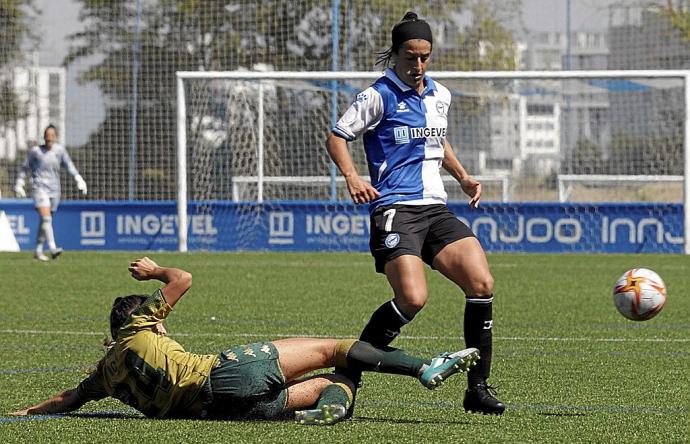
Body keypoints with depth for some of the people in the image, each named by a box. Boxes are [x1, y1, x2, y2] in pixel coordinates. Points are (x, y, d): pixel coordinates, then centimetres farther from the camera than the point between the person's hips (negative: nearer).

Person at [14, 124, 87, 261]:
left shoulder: (59, 150, 6)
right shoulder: (35, 151, 0)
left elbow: (69, 166, 2)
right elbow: (25, 168, 11)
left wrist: (79, 179, -11)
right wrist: (19, 184, 12)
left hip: (54, 189, 4)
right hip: (39, 187, -4)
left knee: (45, 221, 11)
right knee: (46, 218, -18)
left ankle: (38, 250, 21)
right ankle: (53, 248, -27)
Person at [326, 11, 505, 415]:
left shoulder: (440, 96, 16)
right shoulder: (379, 96, -4)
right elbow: (337, 137, 1)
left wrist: (463, 177, 19)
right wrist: (353, 178, -15)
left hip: (436, 208, 7)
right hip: (396, 210, -7)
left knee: (482, 283, -11)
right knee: (413, 299, -23)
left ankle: (478, 388, -3)